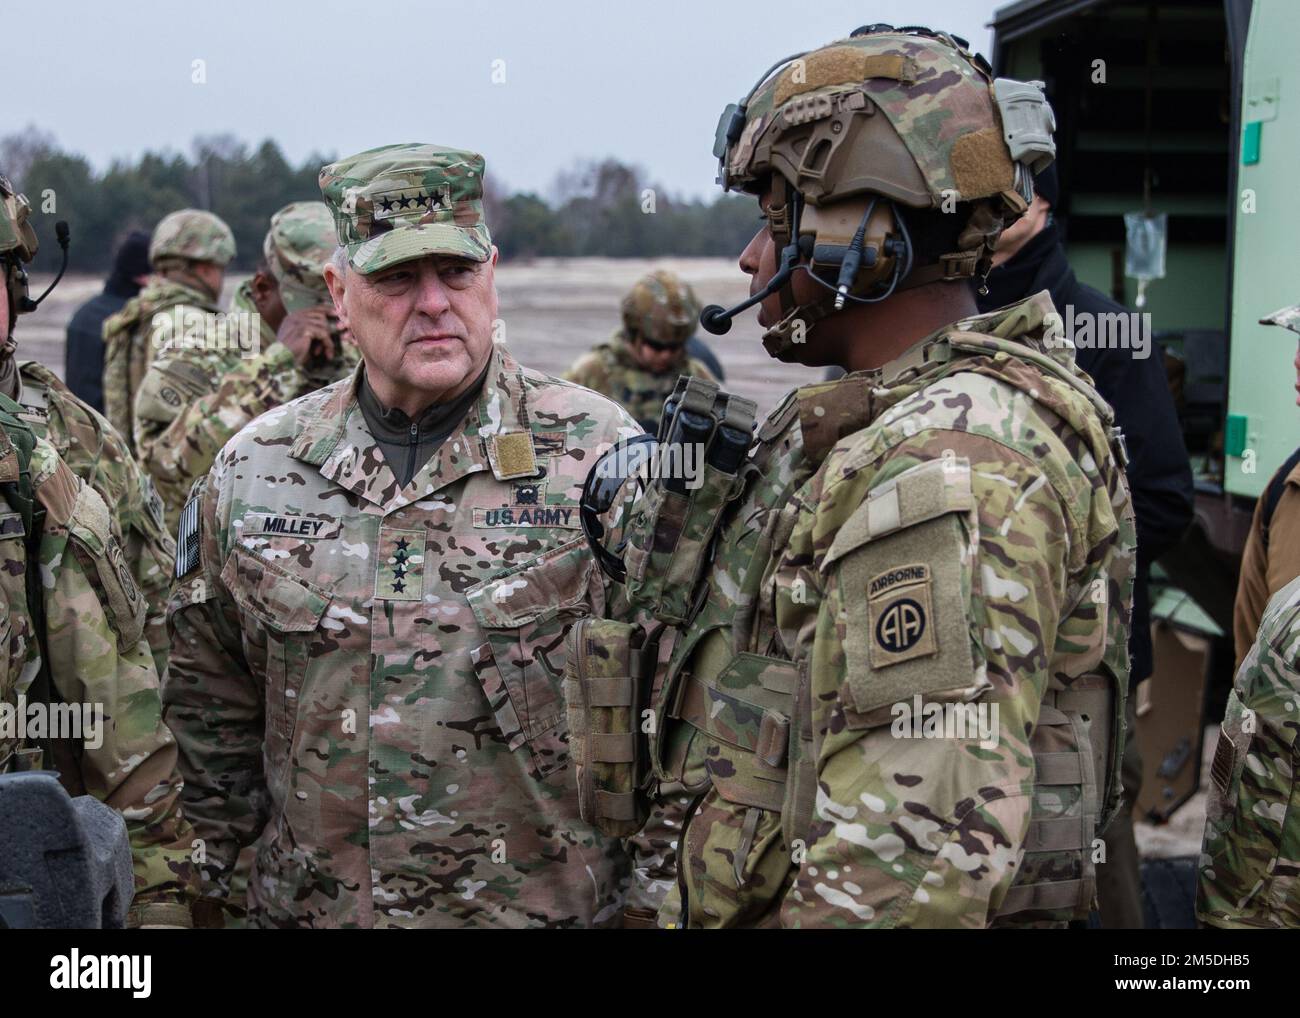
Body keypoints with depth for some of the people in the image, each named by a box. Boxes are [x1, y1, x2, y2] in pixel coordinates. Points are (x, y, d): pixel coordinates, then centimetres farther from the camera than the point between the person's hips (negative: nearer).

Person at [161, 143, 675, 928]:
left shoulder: (598, 457, -8)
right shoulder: (255, 469, 2)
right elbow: (209, 709, 11)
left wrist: (656, 893, -7)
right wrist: (208, 880, 11)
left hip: (554, 906, -3)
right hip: (311, 905, 3)